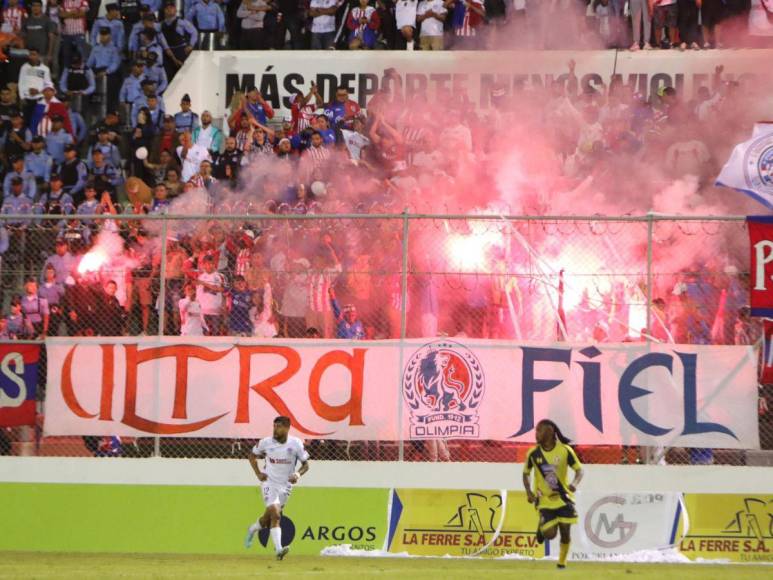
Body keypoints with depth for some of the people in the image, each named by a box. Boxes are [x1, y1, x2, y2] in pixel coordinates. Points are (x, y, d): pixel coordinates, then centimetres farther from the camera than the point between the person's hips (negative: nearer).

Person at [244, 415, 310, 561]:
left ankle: (253, 529, 44)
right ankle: (279, 549, -25)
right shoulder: (266, 442, -7)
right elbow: (252, 456, 10)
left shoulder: (296, 444, -8)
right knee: (275, 515, -19)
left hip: (286, 485, 2)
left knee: (268, 518, 12)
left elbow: (305, 464, 1)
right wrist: (258, 473, -4)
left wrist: (298, 474, -20)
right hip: (269, 483, -2)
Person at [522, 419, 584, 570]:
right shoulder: (533, 453, -6)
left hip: (564, 498, 0)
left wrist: (575, 483, -25)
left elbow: (579, 470, -4)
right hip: (545, 499, 0)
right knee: (550, 534, -12)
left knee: (565, 532, 0)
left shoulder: (565, 450, -9)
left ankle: (562, 562, 20)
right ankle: (541, 528, 24)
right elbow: (526, 473, 6)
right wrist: (529, 492, -10)